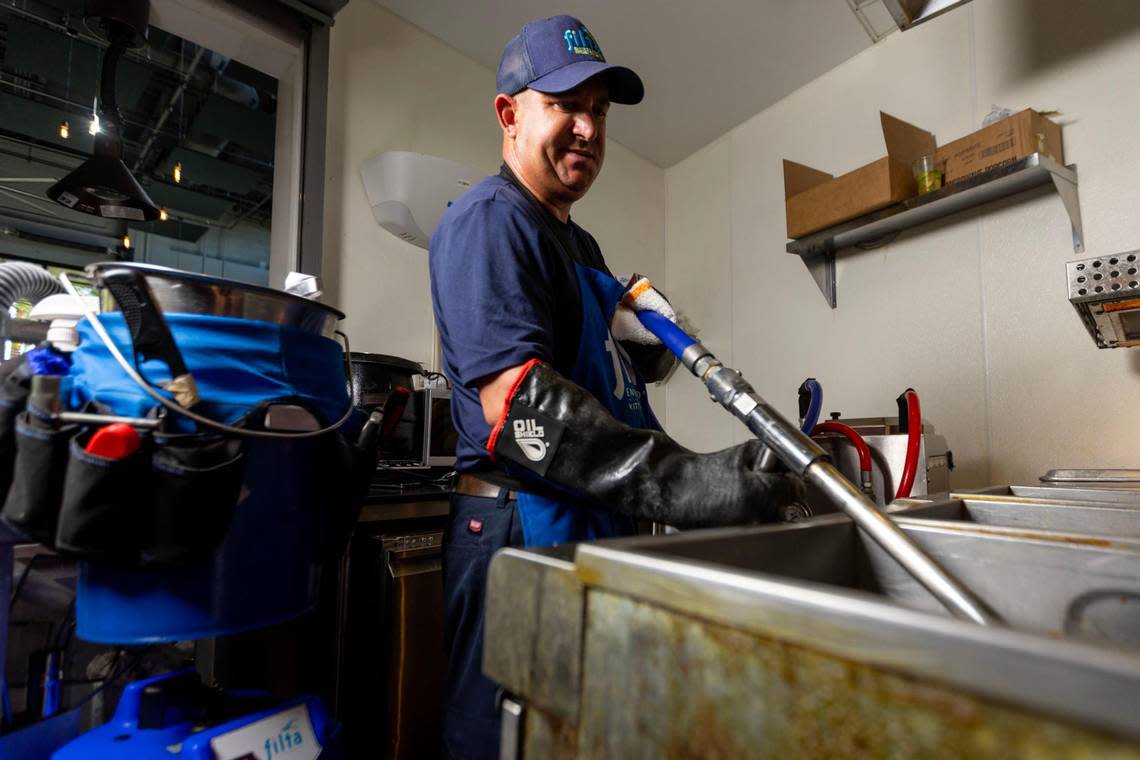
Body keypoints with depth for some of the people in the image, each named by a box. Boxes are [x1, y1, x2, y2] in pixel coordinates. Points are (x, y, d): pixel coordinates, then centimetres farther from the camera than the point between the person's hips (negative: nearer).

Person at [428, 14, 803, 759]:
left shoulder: (581, 244, 19)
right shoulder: (491, 217, -11)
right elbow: (515, 399, -25)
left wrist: (650, 344, -1)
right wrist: (676, 483, -32)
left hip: (600, 525, 10)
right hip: (524, 526, -10)